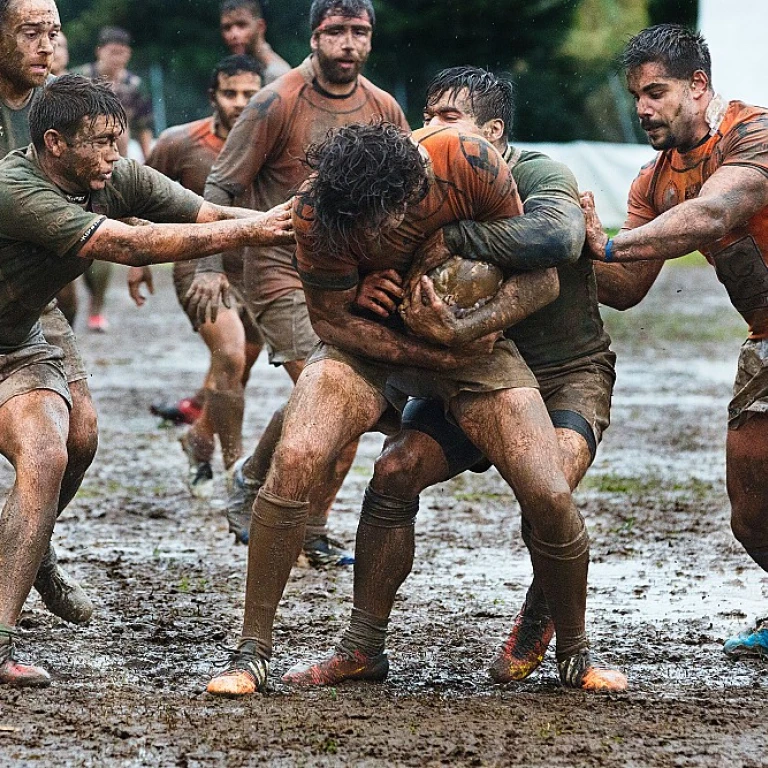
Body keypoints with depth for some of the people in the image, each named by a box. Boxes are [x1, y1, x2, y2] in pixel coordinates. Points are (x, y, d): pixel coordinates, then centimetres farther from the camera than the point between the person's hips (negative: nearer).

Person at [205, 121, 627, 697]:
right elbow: (331, 318, -14)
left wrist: (467, 327, -34)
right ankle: (252, 654, -15)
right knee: (295, 460, -27)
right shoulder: (317, 210, -27)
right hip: (369, 343, 0)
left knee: (551, 498, -14)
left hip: (473, 342, 0)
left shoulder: (471, 164, -28)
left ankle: (575, 653, 13)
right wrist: (436, 357, -24)